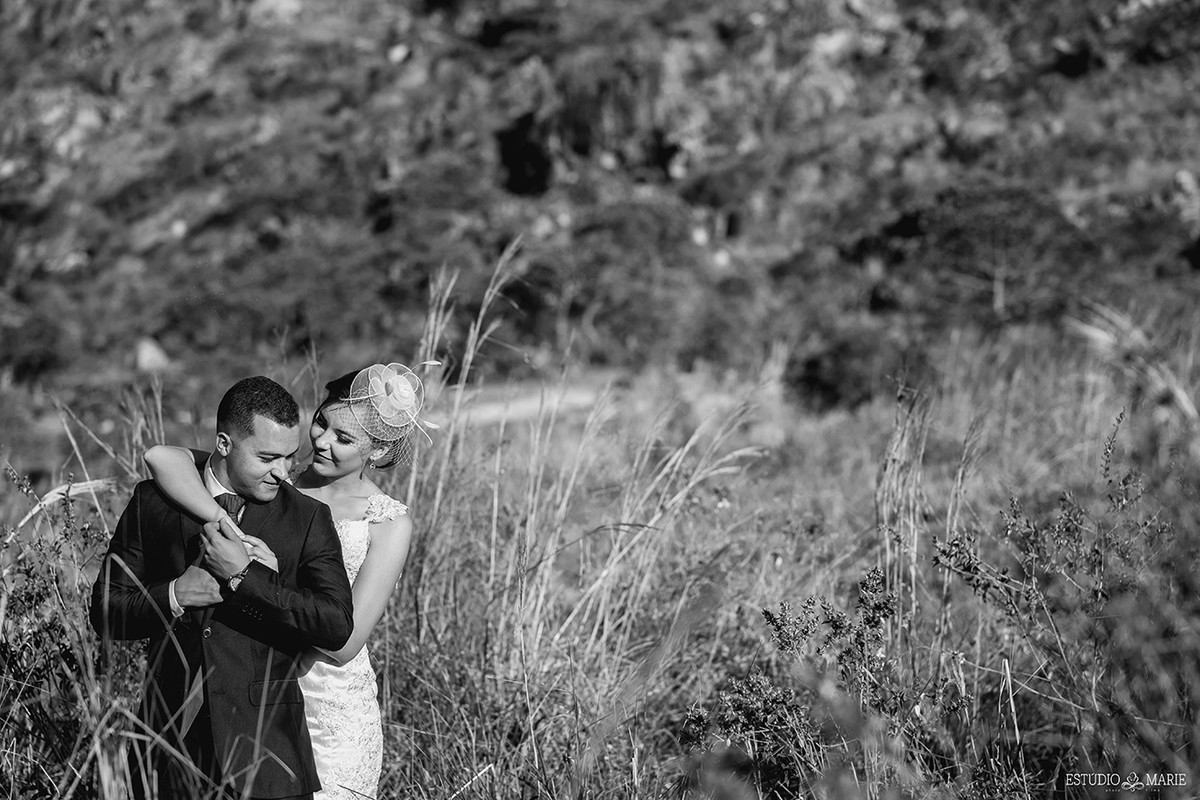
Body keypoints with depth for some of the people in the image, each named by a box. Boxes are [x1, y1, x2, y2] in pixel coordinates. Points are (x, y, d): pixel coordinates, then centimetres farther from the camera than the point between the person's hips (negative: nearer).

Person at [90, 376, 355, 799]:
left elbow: (337, 627, -13)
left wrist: (244, 577, -17)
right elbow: (105, 613, 6)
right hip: (171, 743, 1)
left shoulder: (307, 518, 0)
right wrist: (174, 596, -12)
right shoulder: (154, 501, 4)